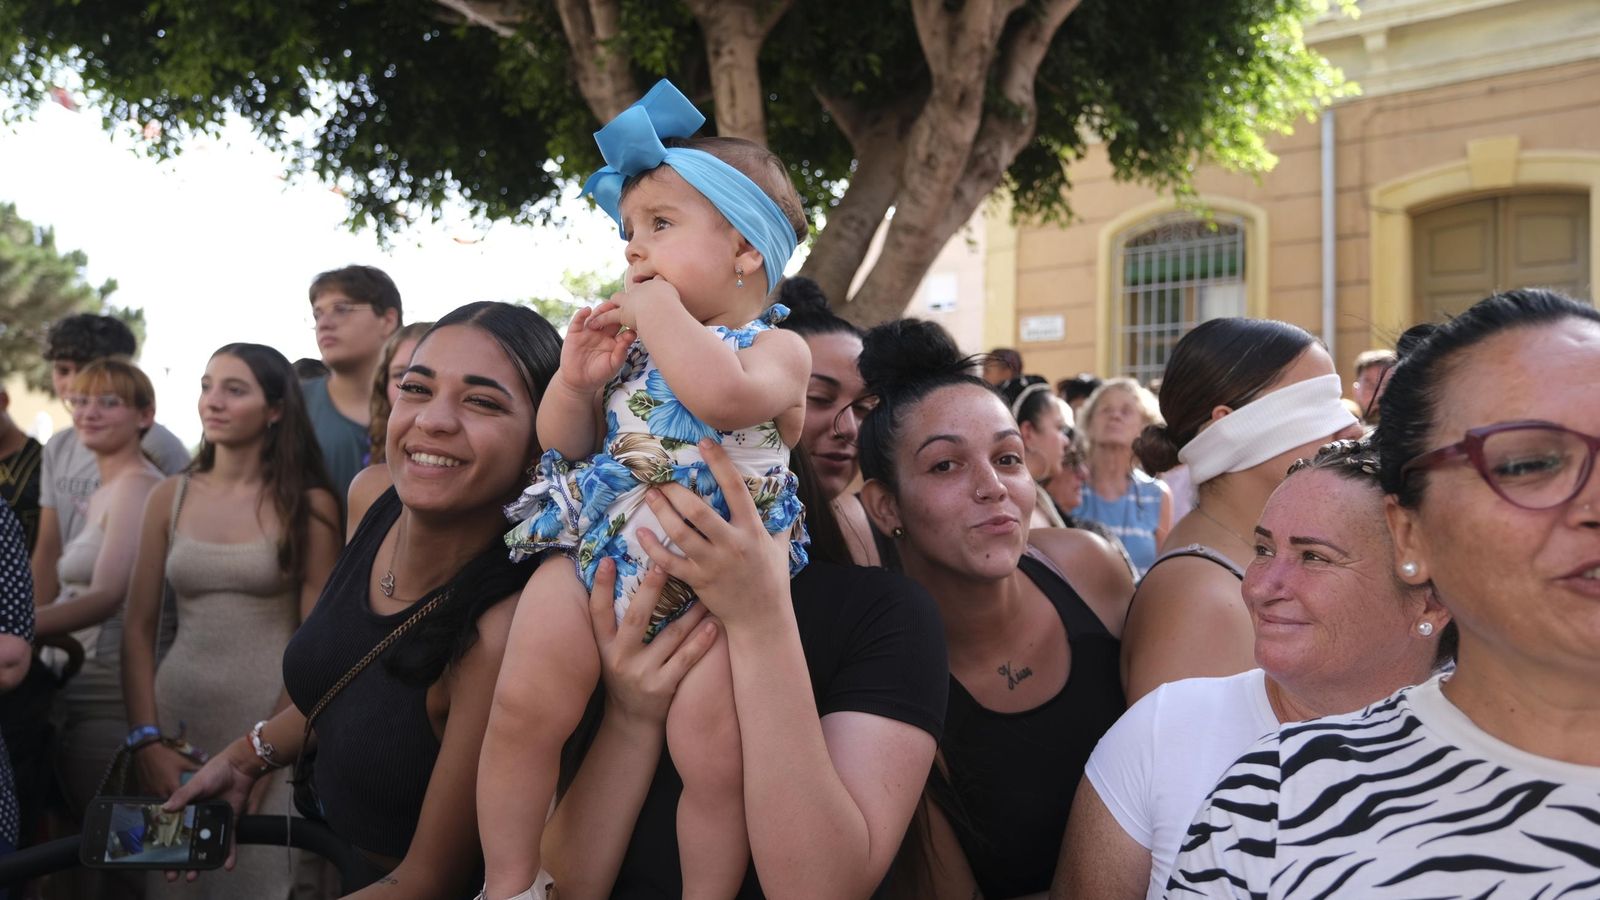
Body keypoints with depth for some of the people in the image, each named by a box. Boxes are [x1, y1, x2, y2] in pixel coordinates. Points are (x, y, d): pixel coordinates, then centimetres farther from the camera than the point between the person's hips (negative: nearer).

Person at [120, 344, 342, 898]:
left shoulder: (310, 506, -4)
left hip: (272, 721, -3)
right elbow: (139, 629, 5)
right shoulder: (170, 498, 5)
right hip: (177, 713, 3)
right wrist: (146, 740, -5)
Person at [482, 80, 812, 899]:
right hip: (597, 550, 4)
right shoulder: (630, 341, 12)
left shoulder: (777, 348, -3)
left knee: (715, 753, -14)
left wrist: (660, 309, -15)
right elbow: (566, 444, 17)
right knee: (524, 707, -10)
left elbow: (724, 396, -27)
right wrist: (576, 381, -2)